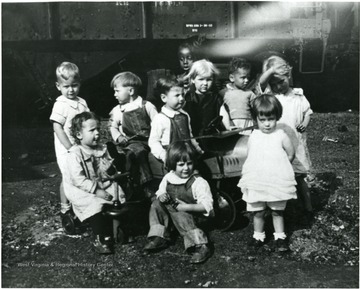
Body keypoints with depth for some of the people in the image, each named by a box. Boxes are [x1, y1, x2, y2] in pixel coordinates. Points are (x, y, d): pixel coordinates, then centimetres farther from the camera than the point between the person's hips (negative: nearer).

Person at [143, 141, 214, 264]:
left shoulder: (198, 182, -17)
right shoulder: (168, 178, -1)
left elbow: (207, 206, -20)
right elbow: (160, 192, 16)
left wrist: (187, 207, -27)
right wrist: (161, 196, -9)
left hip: (188, 214, -6)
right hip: (170, 209, 6)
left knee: (179, 215, -36)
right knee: (156, 204, -13)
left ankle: (201, 246, -33)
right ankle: (159, 238, -8)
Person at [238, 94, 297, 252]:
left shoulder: (281, 136, -7)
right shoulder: (253, 137, 0)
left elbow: (291, 155, 3)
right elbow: (249, 157, 8)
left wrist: (278, 167, 3)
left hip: (277, 182, -2)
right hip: (256, 182, 2)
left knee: (277, 211, 13)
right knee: (258, 212, 12)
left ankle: (280, 237, 28)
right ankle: (258, 236, 30)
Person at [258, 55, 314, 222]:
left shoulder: (298, 96, 5)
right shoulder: (270, 95, 1)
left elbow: (308, 112, 14)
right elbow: (261, 82, -16)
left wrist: (305, 122, -5)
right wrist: (272, 69, -28)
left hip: (295, 144, 0)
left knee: (299, 178, 8)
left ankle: (308, 210, 24)